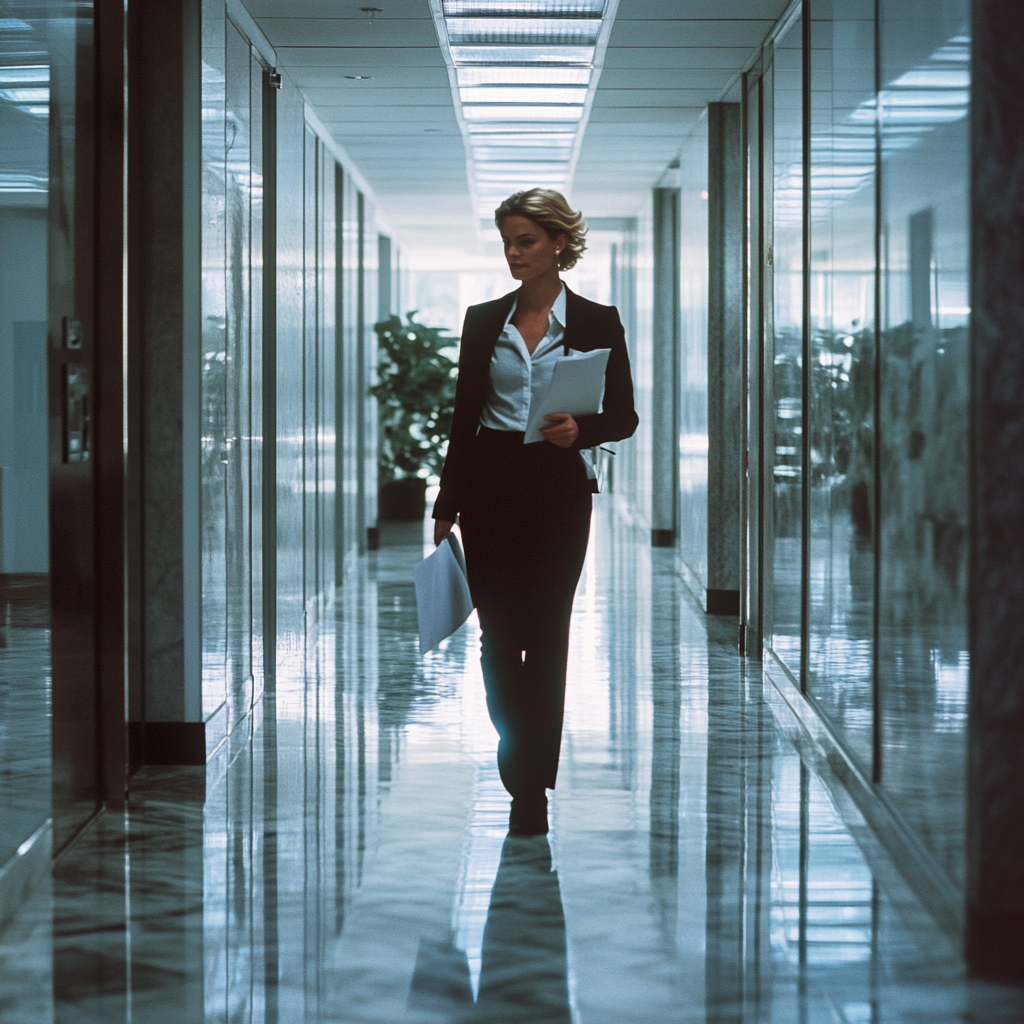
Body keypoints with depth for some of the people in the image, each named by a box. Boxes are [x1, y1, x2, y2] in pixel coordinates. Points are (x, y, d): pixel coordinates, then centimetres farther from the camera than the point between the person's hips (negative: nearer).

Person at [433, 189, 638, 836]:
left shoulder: (596, 322, 0)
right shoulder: (483, 321, 7)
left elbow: (624, 416, 1)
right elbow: (464, 417, 9)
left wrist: (581, 429, -20)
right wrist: (446, 506, 6)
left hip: (557, 488, -2)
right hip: (490, 485, 3)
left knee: (546, 633, -2)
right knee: (499, 634, 3)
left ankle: (532, 785, 5)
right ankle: (521, 771, 22)